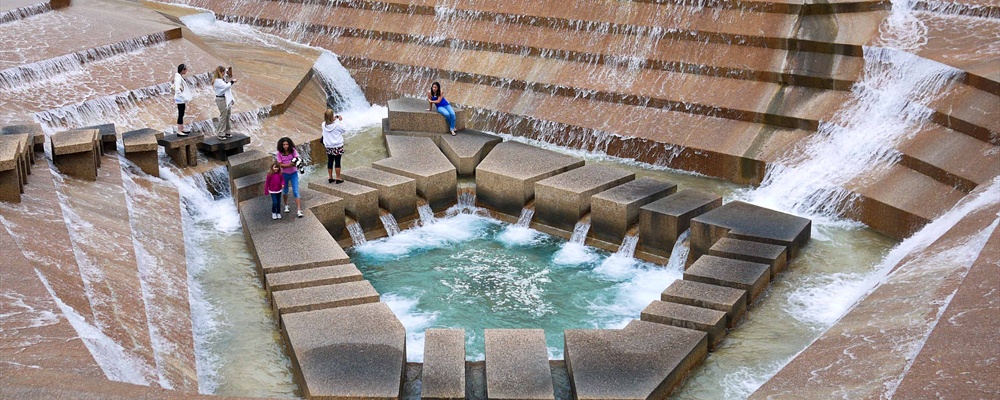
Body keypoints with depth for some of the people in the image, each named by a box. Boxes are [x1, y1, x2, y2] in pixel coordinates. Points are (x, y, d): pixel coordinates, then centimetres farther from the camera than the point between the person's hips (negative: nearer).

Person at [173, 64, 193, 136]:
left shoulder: (180, 77, 10)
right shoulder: (178, 78, -19)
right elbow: (177, 90, -25)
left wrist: (189, 95, 14)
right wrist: (185, 98, -23)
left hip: (182, 100, 10)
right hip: (180, 100, -10)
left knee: (181, 114, 16)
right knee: (180, 114, -5)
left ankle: (182, 129, 25)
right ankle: (179, 131, -1)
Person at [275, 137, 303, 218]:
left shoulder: (293, 150, -12)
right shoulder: (279, 153, -12)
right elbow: (280, 165, -15)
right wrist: (289, 165, -31)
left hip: (293, 174, -1)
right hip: (285, 174, 1)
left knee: (296, 192, -8)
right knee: (285, 191, 18)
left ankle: (299, 210, -10)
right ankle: (286, 205, 44)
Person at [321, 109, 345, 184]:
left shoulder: (324, 125, -7)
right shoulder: (337, 125, -19)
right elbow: (343, 129, -3)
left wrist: (334, 120, 9)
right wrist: (341, 120, 3)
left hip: (328, 146, 4)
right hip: (337, 146, -4)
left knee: (330, 161, 12)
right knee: (337, 162, 2)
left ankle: (330, 178, 19)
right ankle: (338, 179, 7)